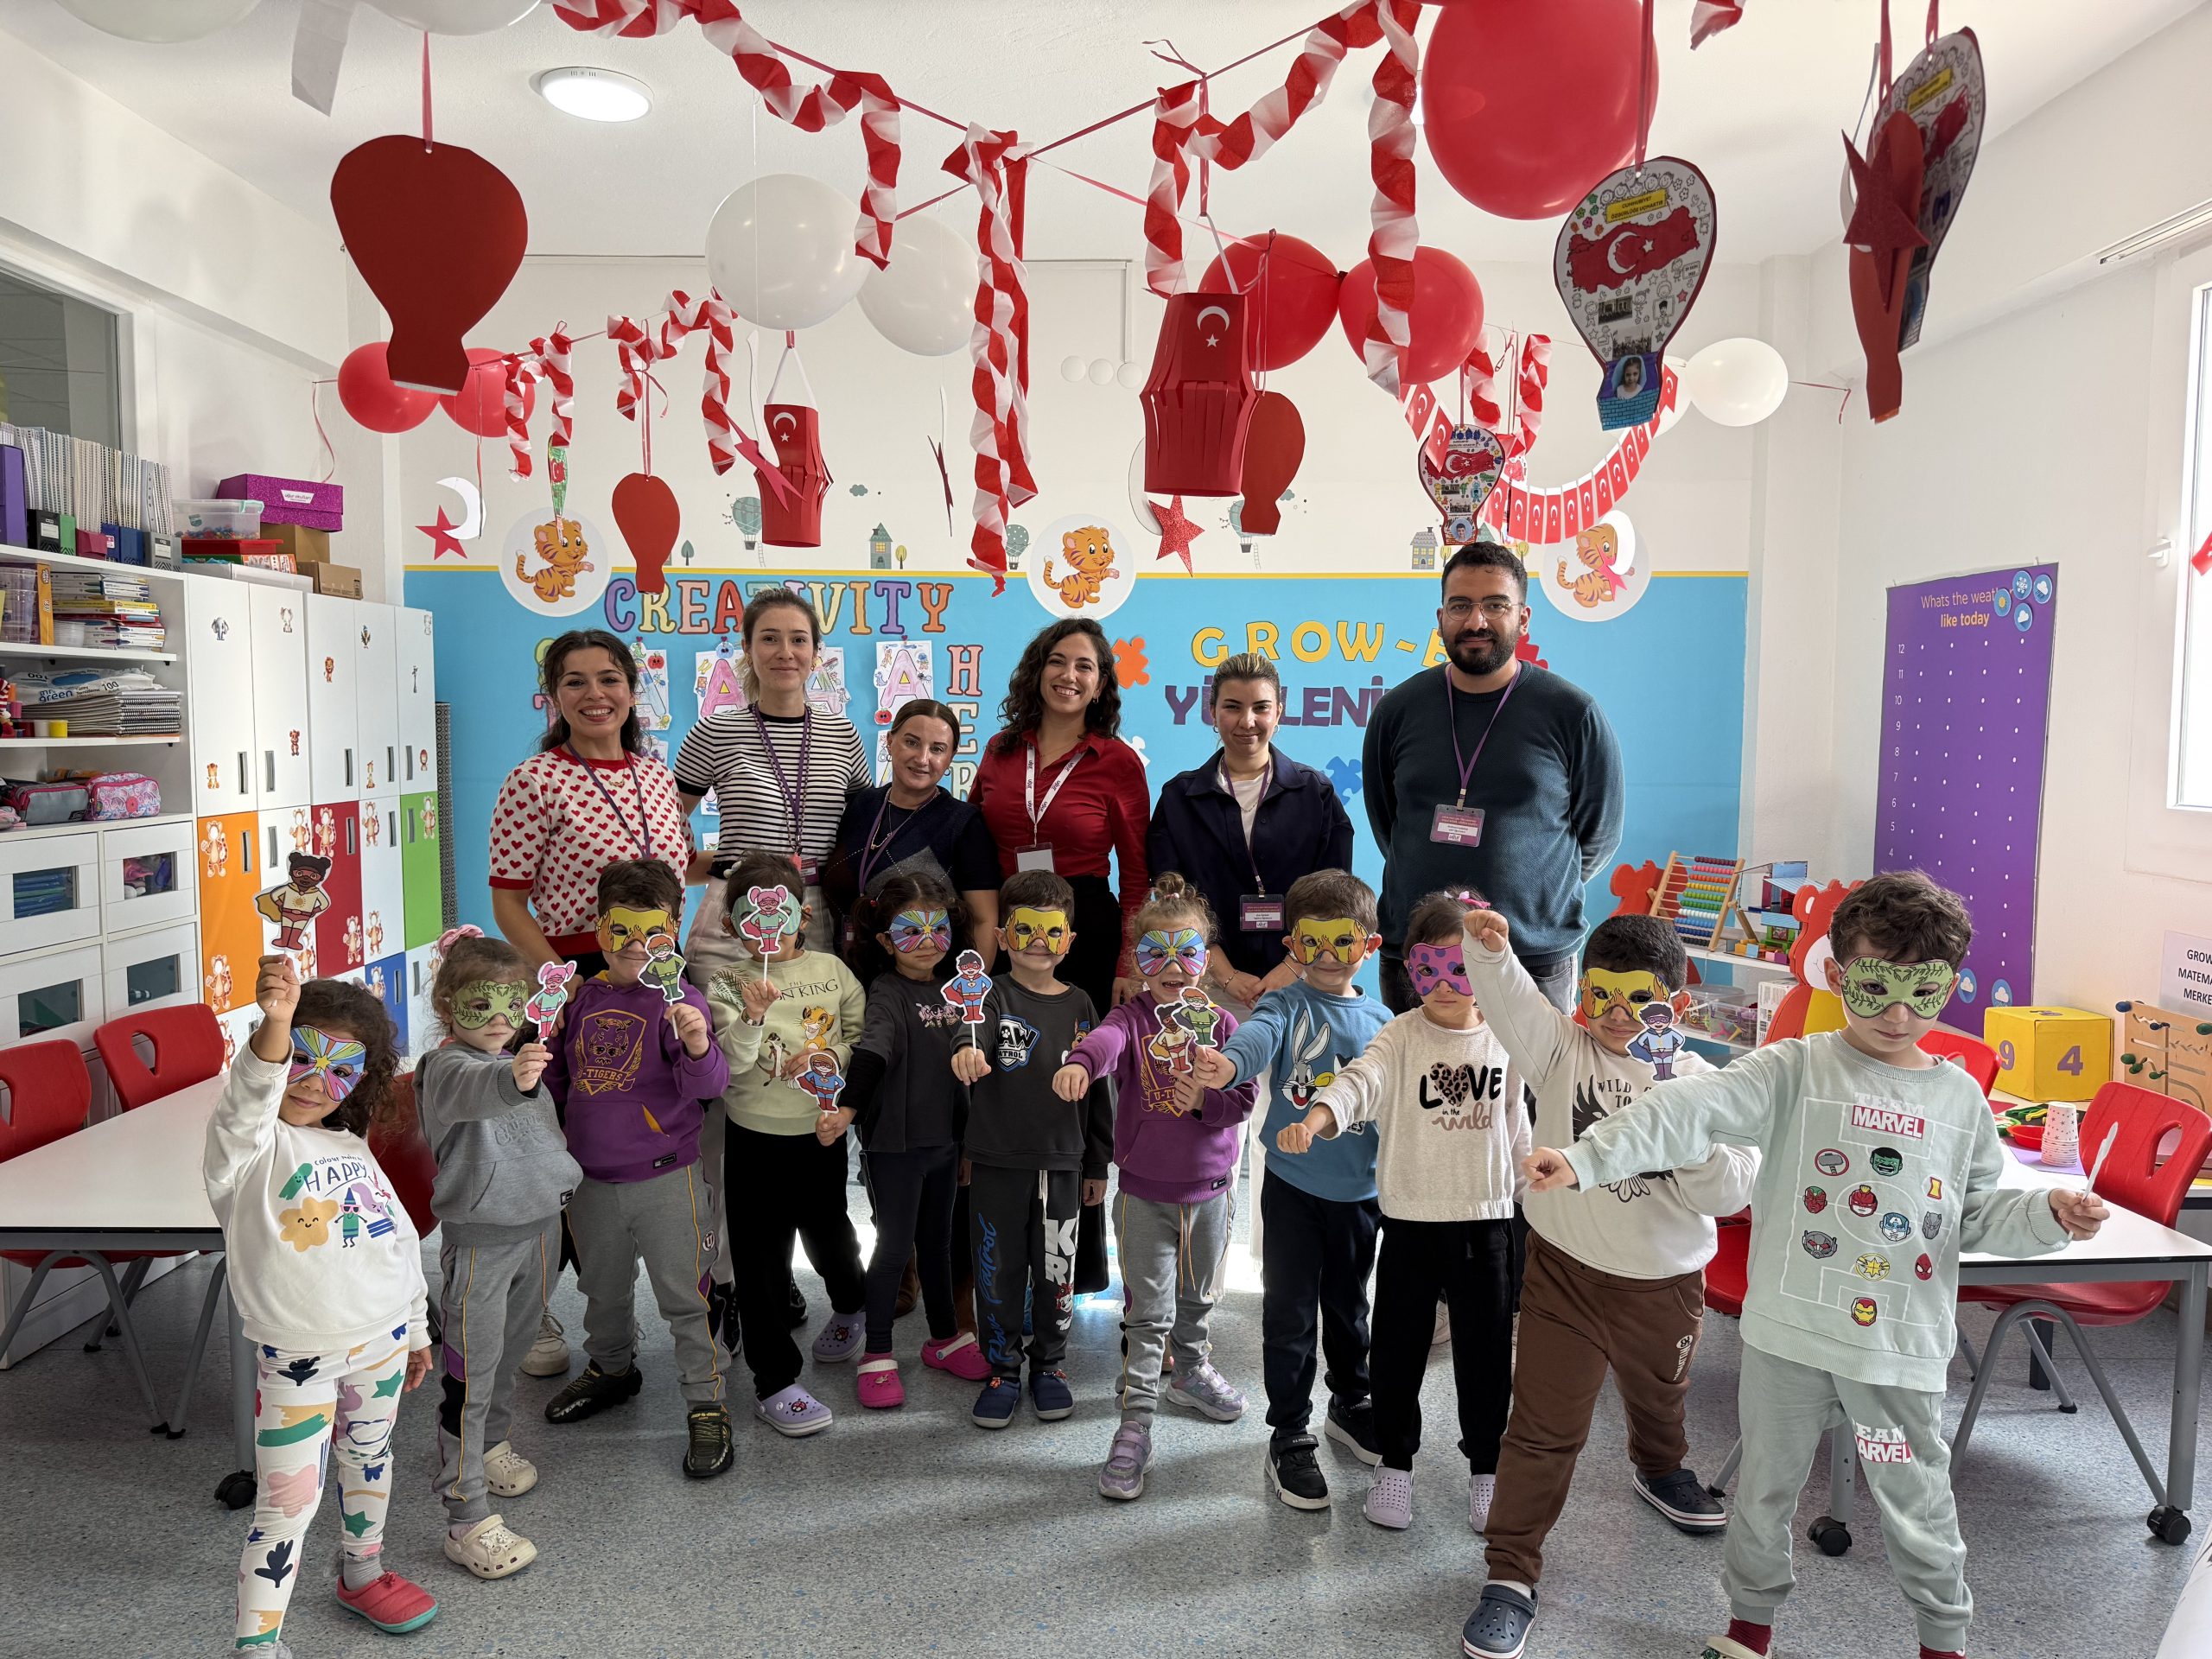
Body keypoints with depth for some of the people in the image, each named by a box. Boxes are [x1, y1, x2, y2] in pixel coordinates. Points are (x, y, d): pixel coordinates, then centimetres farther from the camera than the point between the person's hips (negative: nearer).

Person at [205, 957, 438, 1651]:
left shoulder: (352, 1148, 8)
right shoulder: (250, 1146, -12)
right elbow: (250, 1098, -38)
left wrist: (417, 1327, 19)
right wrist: (274, 1023, -58)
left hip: (383, 1338, 6)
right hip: (298, 1357, -6)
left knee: (368, 1458, 23)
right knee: (289, 1503, -2)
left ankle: (363, 1573, 44)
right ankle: (258, 1641, 11)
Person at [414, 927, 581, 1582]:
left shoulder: (521, 1060, 7)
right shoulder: (447, 1067, -19)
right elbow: (476, 1091, -45)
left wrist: (561, 1183, 17)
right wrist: (515, 1079, -65)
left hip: (540, 1225, 8)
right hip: (481, 1239, -8)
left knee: (510, 1352, 25)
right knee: (470, 1378, -2)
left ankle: (491, 1443, 48)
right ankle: (468, 1522, 5)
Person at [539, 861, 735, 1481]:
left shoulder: (678, 1001, -15)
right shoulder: (583, 998, 1)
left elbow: (707, 1085, -25)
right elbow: (557, 1072, 17)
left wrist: (698, 1045, -43)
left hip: (664, 1179, -5)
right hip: (591, 1179, 6)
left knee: (685, 1295, 3)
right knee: (602, 1288, 25)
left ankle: (706, 1405, 17)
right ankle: (612, 1368, 49)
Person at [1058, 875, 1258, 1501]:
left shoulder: (1220, 1023, 0)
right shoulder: (1131, 1017, -8)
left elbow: (1243, 1098, -1)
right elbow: (1106, 1040, -33)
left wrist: (1203, 1101, -21)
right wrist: (1078, 1064, -55)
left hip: (1209, 1187, 3)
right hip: (1144, 1191, -3)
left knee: (1198, 1297, 22)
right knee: (1148, 1313, -2)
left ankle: (1192, 1374, 46)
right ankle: (1135, 1425, 6)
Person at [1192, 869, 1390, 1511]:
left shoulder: (1381, 1022, 2)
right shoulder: (1287, 1005, -10)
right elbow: (1259, 1036, -33)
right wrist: (1229, 1063, -55)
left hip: (1360, 1191, 4)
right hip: (1294, 1186, -3)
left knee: (1349, 1306, 21)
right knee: (1290, 1313, 3)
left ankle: (1351, 1404, 42)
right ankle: (1289, 1434, 19)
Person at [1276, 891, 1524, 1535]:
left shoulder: (1501, 1041, 1)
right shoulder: (1401, 1037, -10)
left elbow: (1514, 1122, 13)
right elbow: (1359, 1081, -29)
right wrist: (1315, 1120, -47)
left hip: (1486, 1221, 2)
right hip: (1411, 1221, -2)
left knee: (1486, 1353, 11)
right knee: (1398, 1349, 9)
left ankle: (1486, 1468, 31)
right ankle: (1395, 1463, 28)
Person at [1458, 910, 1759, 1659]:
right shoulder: (1563, 1049, -9)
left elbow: (1731, 1192, -13)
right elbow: (1513, 1004, -29)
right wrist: (1490, 951, -49)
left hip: (1665, 1281, 3)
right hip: (1565, 1269, -3)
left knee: (1657, 1395, 31)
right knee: (1543, 1426, -1)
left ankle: (1660, 1469, 63)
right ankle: (1510, 1574, 11)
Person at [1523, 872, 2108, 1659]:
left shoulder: (1961, 1099, 3)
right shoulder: (1795, 1071, -9)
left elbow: (1978, 1215, 13)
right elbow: (1691, 1109, -23)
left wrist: (2049, 1213, -8)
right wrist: (1584, 1159, -36)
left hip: (1902, 1348, 2)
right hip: (1789, 1335, -1)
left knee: (1918, 1505, 16)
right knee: (1767, 1488, 15)